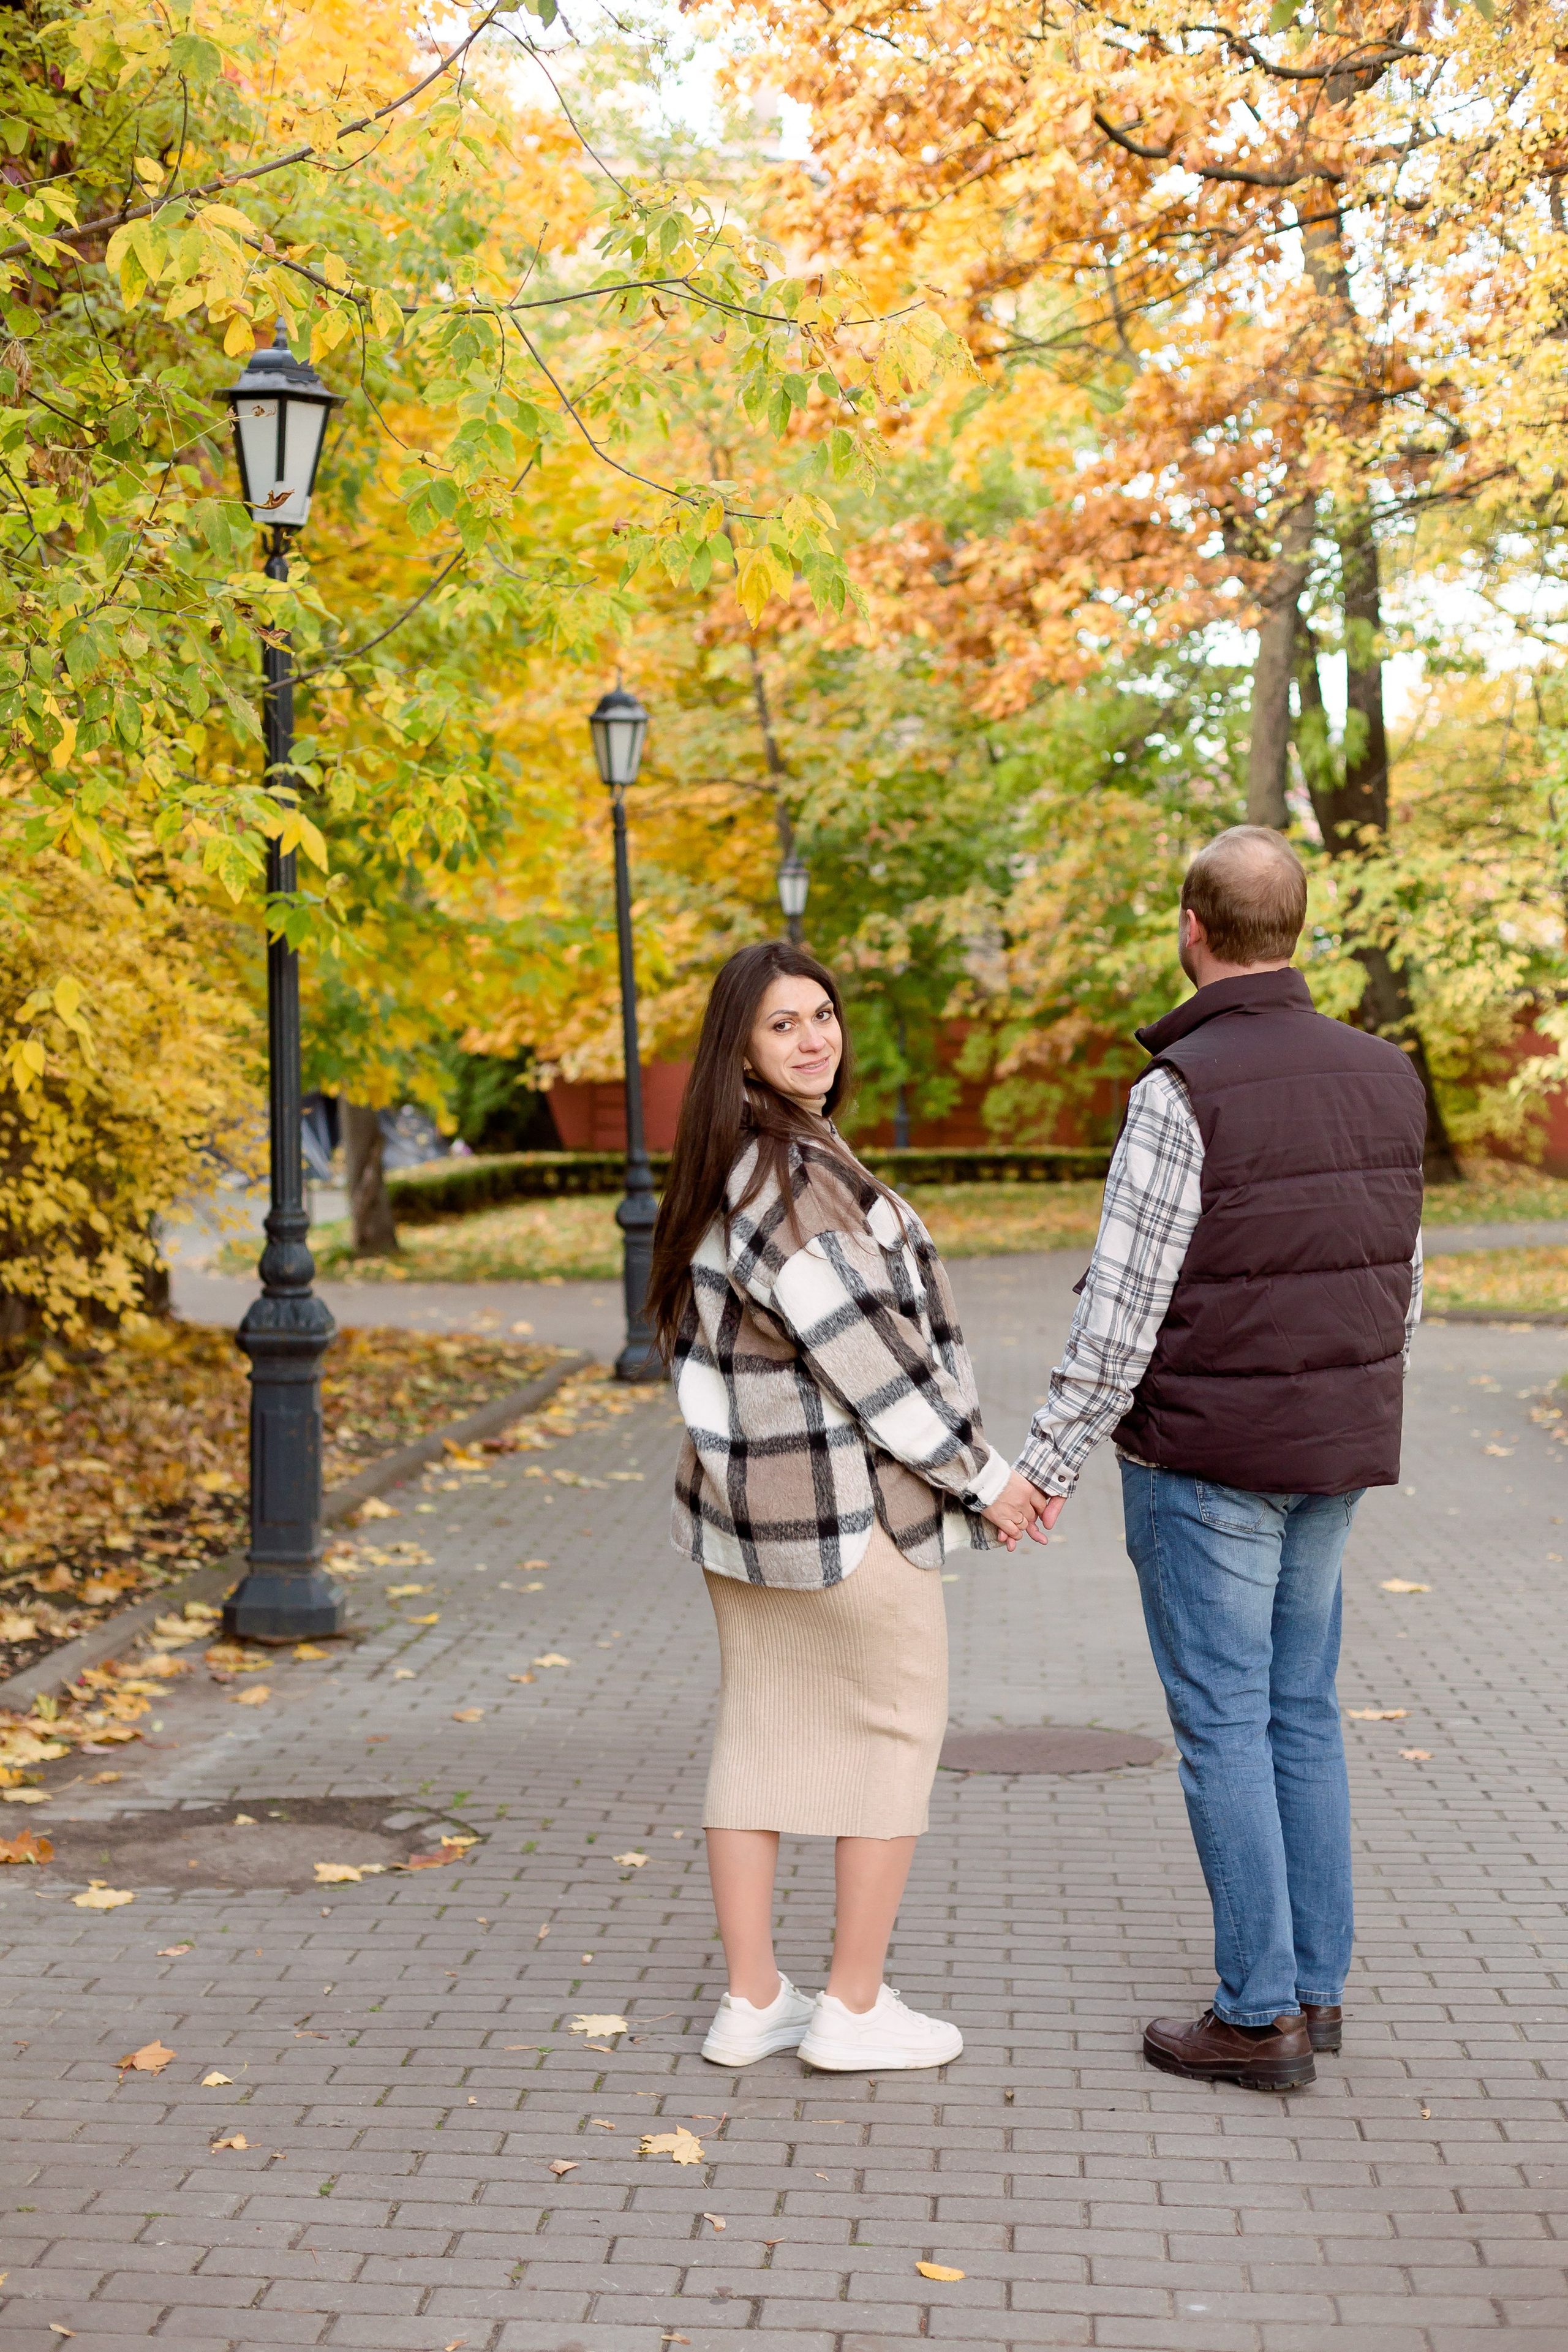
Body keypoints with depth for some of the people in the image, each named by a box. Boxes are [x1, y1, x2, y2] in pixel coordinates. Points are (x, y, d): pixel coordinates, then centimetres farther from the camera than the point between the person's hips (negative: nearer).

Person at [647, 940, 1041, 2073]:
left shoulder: (729, 1166, 10)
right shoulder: (794, 1172, -21)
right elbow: (865, 1348, -21)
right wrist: (978, 1473, -12)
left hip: (741, 1495, 9)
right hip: (841, 1501, -9)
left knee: (759, 1734, 12)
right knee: (899, 1729, 4)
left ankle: (753, 2002, 19)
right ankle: (855, 2009, 9)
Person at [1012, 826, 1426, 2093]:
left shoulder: (1182, 1092, -19)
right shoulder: (1381, 1076, 3)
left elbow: (1124, 1309, -18)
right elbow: (1401, 1280, 10)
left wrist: (1052, 1462, -9)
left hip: (1204, 1458, -7)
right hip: (1330, 1459, 7)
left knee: (1223, 1724, 1)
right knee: (1301, 1709, 16)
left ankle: (1260, 2016, 7)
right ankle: (1315, 1982, 23)